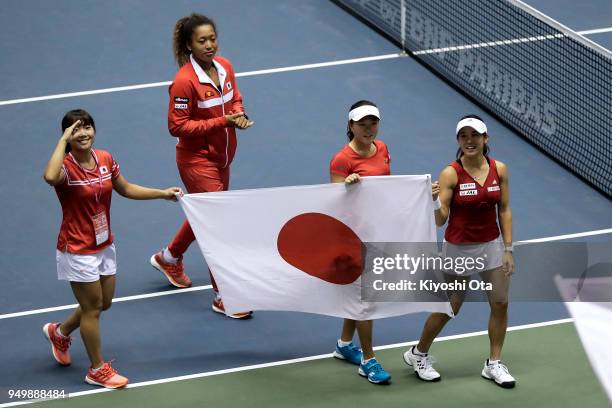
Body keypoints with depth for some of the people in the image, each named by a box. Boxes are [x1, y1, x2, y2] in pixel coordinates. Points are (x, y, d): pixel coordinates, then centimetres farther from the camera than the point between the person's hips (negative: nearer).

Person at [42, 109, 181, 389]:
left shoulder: (105, 159, -2)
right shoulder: (66, 166, -22)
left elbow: (126, 189, 15)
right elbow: (50, 177, -48)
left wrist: (163, 193, 12)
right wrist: (63, 141, -38)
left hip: (104, 245, 7)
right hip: (78, 250, -7)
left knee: (104, 303, 20)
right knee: (93, 307, 4)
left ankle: (59, 333, 46)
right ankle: (97, 370, 22)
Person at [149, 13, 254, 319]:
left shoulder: (224, 67, -3)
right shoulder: (185, 81, -24)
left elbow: (235, 98, 14)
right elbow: (177, 126, -21)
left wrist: (239, 114, -10)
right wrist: (221, 122, -25)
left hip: (222, 156, 8)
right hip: (197, 160, -8)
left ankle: (169, 258, 50)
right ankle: (223, 297, 5)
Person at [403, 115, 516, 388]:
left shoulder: (499, 170, -4)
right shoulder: (450, 174, -15)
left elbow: (504, 210, 3)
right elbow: (440, 220, -16)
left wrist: (508, 249, 1)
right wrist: (434, 200, -36)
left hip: (491, 246, 4)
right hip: (459, 249, -4)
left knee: (500, 303, 4)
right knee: (448, 309, 6)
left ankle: (494, 365, 20)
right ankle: (418, 354, 29)